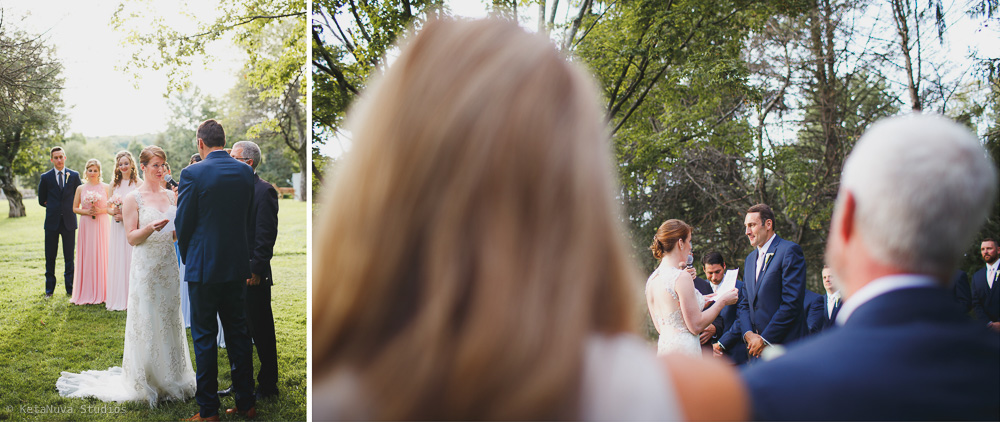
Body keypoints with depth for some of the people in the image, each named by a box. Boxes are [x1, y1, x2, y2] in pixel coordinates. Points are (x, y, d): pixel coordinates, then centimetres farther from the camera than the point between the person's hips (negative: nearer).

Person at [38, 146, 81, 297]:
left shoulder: (74, 176, 4)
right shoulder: (45, 177, 3)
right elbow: (42, 200, 11)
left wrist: (68, 207, 4)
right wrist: (54, 206, 5)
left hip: (69, 221, 0)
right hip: (52, 222, 0)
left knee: (69, 257, 5)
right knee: (50, 257, 5)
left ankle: (70, 289, 13)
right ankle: (49, 289, 15)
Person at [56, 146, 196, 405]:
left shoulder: (171, 196, 10)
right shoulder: (133, 199, -4)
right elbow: (132, 238, -6)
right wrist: (151, 228, -23)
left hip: (168, 268, 5)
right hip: (145, 268, -5)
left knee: (169, 322, 9)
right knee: (146, 324, -1)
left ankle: (169, 379, 20)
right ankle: (145, 383, 10)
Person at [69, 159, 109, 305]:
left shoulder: (106, 187, 3)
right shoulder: (81, 188, 7)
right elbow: (75, 208, 10)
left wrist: (100, 210, -12)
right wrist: (86, 212, -8)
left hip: (102, 226, -1)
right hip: (86, 226, 1)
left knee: (102, 256, -1)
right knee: (86, 257, 0)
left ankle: (102, 292, 7)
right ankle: (87, 293, 7)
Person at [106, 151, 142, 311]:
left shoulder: (138, 183, -5)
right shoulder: (114, 183, 10)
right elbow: (109, 207, 14)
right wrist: (114, 212, -6)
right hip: (117, 226, 5)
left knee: (131, 260, -1)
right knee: (116, 260, 6)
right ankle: (117, 298, 13)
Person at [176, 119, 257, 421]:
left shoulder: (193, 174, -12)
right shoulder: (246, 172, 3)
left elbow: (183, 224, -6)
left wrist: (186, 258, 10)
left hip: (203, 267, -5)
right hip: (237, 266, 5)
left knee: (204, 337, 3)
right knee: (238, 333, 13)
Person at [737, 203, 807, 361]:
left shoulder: (789, 251, -7)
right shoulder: (750, 259, 18)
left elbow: (792, 302, -15)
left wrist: (766, 339, -13)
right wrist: (748, 334, -2)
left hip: (783, 346, -6)